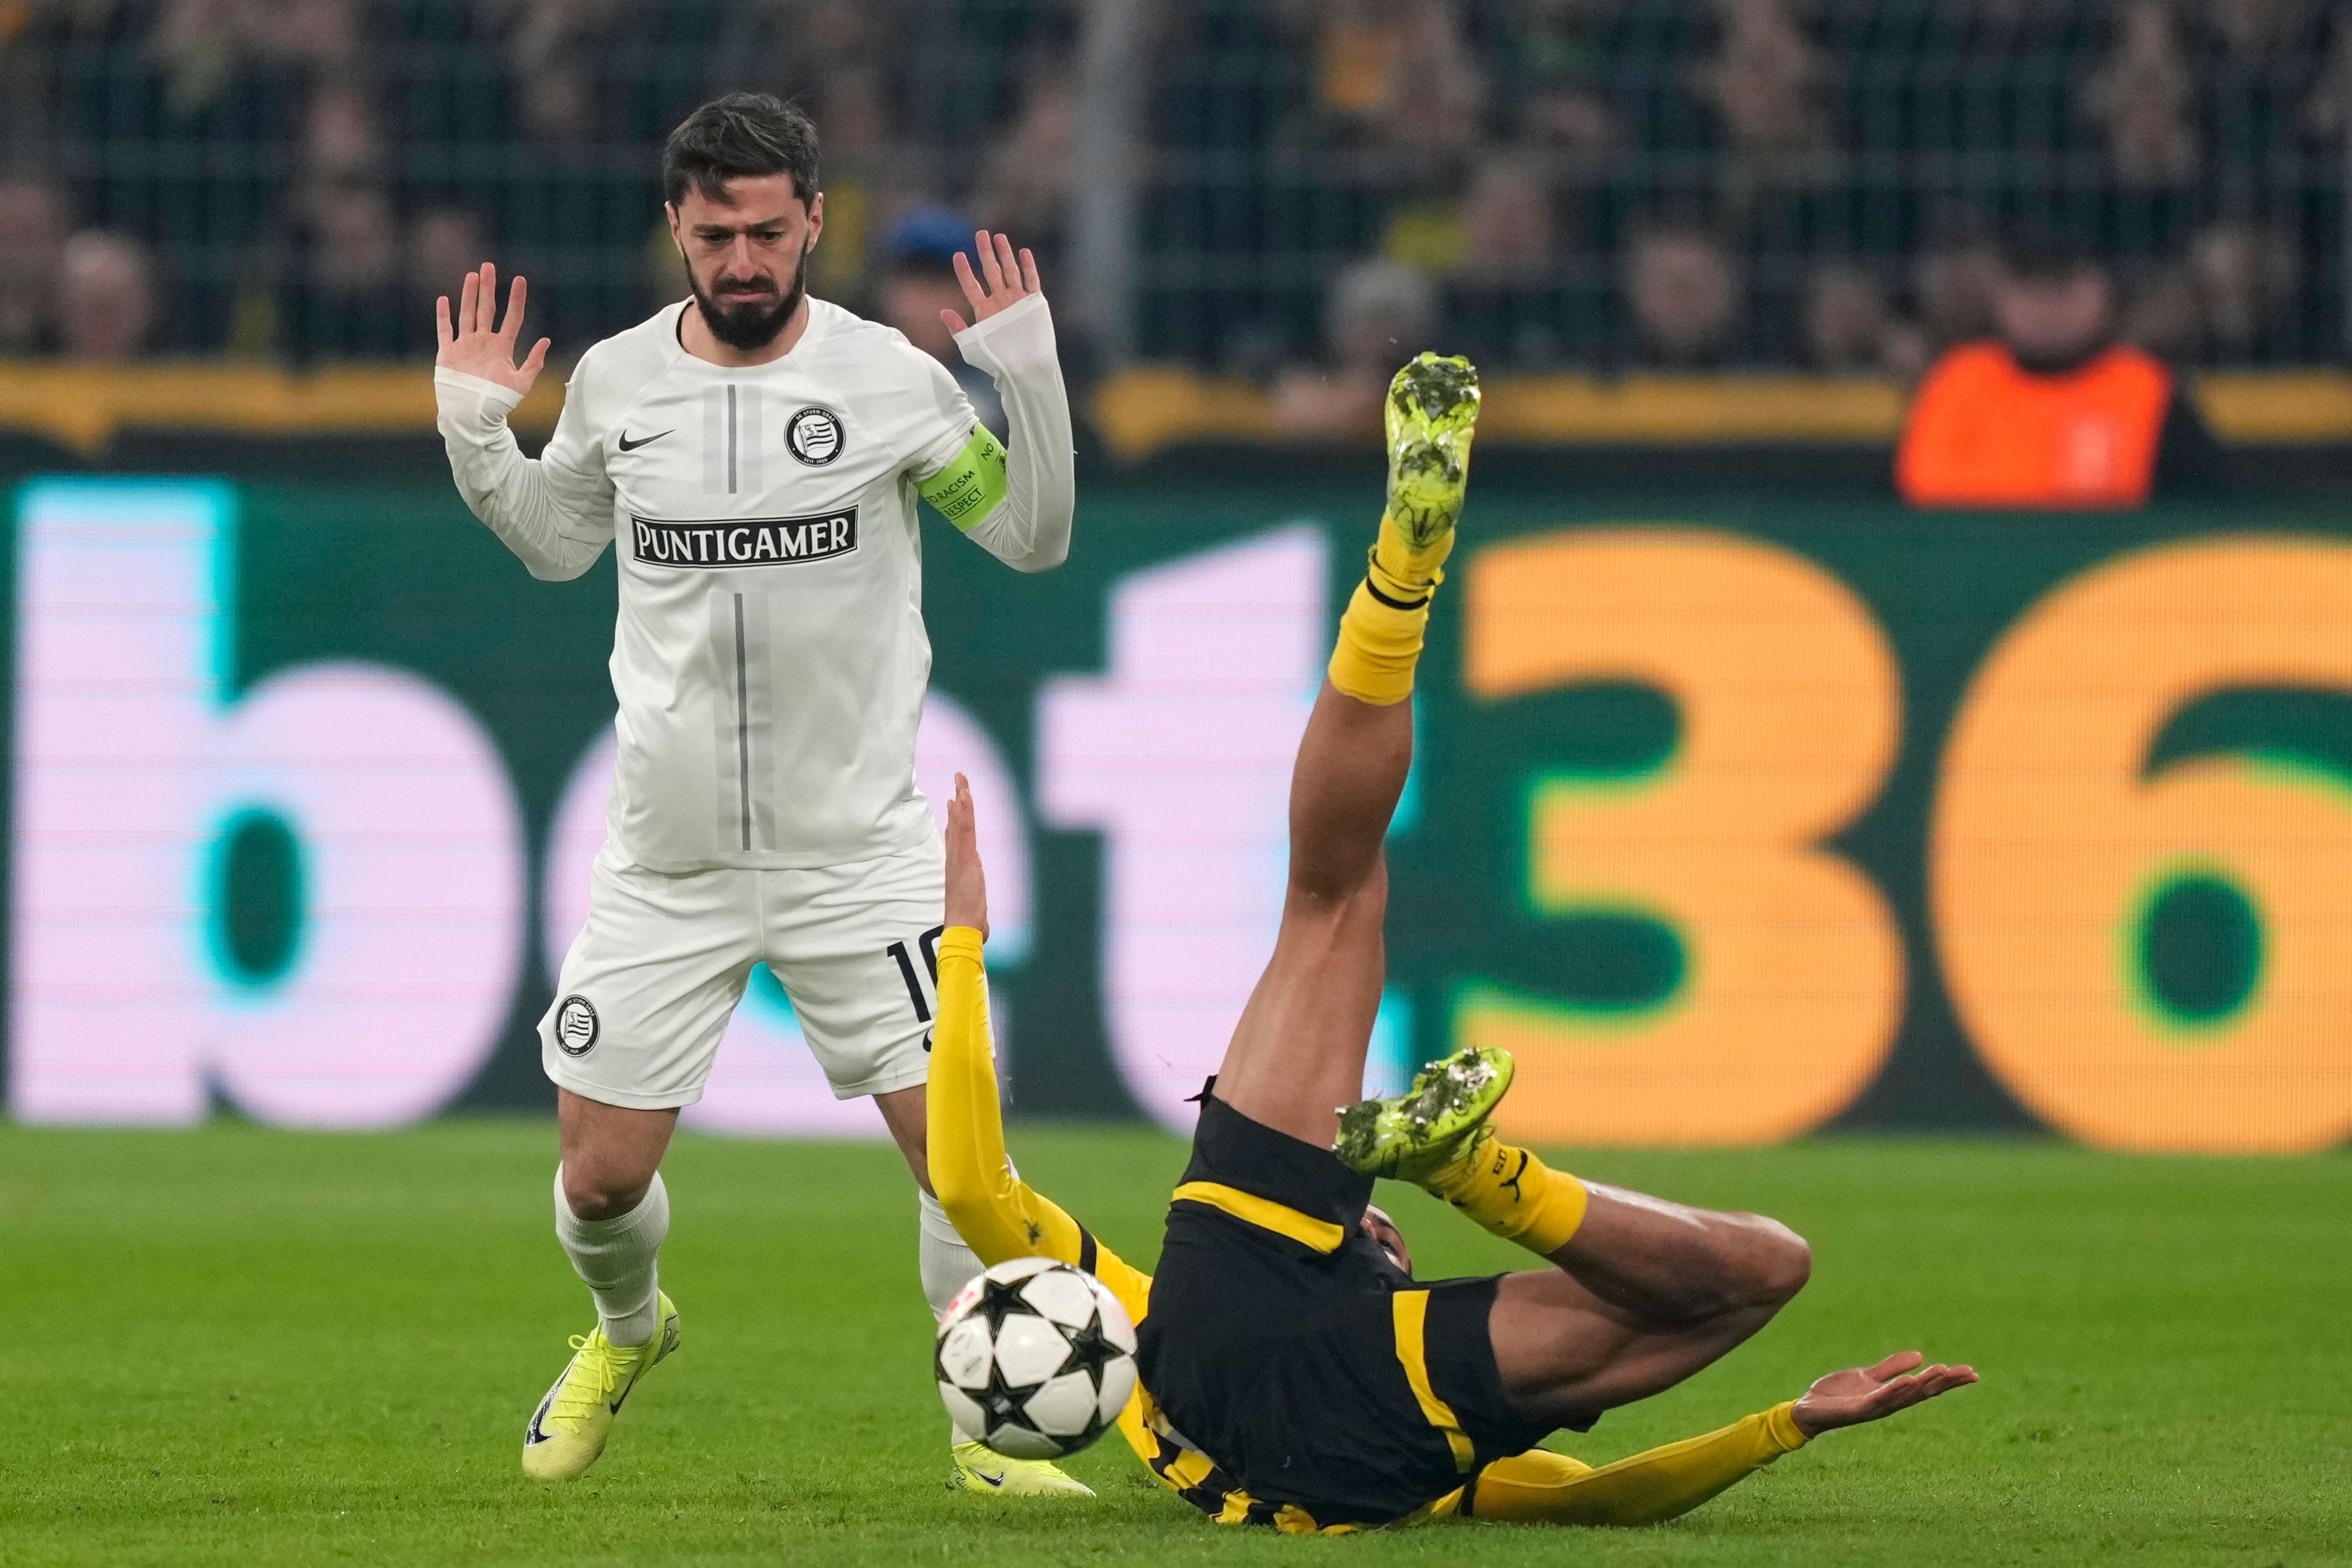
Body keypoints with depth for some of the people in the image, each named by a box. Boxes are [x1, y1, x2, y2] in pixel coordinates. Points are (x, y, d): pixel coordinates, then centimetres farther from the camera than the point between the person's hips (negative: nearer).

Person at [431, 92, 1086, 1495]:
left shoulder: (888, 378, -6)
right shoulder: (617, 382, 1)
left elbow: (1035, 537, 1)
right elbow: (555, 545, 19)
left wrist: (1032, 378, -13)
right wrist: (475, 432, 3)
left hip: (858, 845, -2)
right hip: (667, 857, 2)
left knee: (957, 1141, -11)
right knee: (600, 1177, 4)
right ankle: (627, 1332, 38)